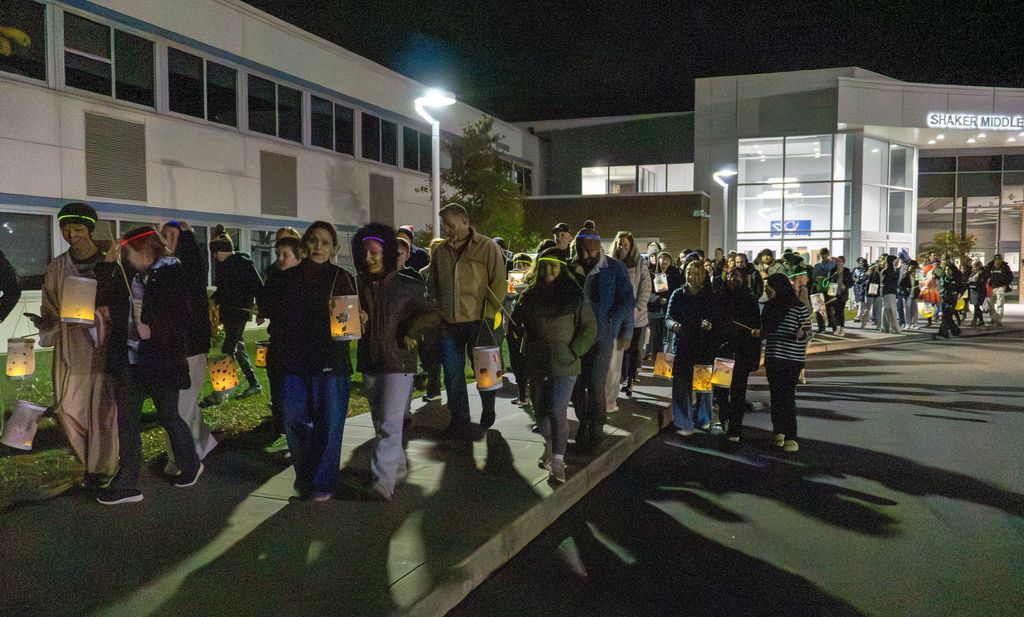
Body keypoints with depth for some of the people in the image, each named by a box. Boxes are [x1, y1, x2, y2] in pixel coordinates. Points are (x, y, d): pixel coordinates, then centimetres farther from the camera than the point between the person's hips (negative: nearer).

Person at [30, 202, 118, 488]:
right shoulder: (57, 267, 5)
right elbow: (51, 308, 11)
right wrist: (44, 321, -9)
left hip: (104, 344, -3)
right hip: (70, 347, 3)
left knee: (102, 407, 2)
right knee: (68, 408, 4)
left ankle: (102, 467, 17)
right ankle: (91, 458, 25)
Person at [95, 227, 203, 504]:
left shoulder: (175, 276, -12)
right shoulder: (136, 277, 8)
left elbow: (186, 319, -14)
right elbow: (110, 299, 13)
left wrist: (154, 331, -21)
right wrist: (111, 265, 6)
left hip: (162, 362, -7)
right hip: (133, 360, 7)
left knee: (168, 416, 7)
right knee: (126, 419, 8)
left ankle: (191, 465, 28)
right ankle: (127, 484, 21)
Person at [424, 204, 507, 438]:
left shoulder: (487, 247, -3)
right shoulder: (440, 252, 11)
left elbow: (498, 283, -6)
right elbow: (431, 285, 18)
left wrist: (488, 315, -12)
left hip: (478, 321, -4)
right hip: (448, 323, 4)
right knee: (453, 374, 6)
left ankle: (488, 409, 34)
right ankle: (459, 421, 17)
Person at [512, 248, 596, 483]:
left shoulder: (575, 295, -4)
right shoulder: (529, 295, 7)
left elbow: (589, 327, -2)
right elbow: (516, 323, 18)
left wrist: (573, 353, -9)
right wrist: (525, 350, 7)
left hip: (563, 365, -4)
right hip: (536, 364, 4)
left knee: (557, 412, -10)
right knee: (540, 409, 12)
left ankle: (558, 460, 0)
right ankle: (549, 447, 32)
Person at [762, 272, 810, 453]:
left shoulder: (799, 308, -9)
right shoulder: (769, 306, 8)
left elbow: (808, 333, -7)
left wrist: (801, 334, -27)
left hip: (791, 360, -5)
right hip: (772, 358, 5)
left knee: (787, 397, -7)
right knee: (776, 397, 7)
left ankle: (791, 437, -2)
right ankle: (779, 431, 16)